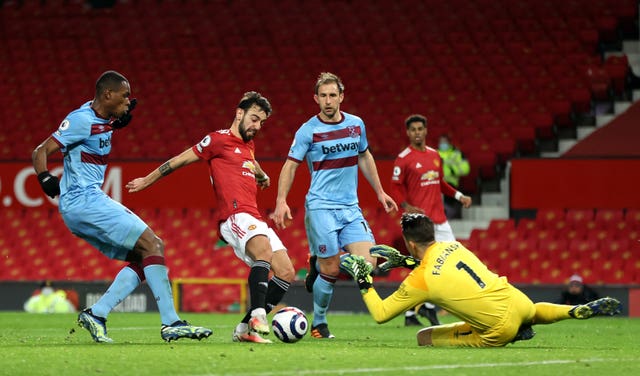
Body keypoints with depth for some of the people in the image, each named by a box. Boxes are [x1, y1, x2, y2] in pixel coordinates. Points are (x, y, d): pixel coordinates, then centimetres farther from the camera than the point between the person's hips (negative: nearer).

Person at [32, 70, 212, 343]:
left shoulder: (101, 118, 11)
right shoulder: (82, 119, -15)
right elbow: (41, 151, -17)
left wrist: (118, 122, 17)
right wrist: (44, 178, -35)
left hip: (92, 201, 10)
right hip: (83, 201, -10)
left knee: (143, 255, 8)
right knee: (151, 244, -15)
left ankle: (97, 314, 1)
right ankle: (170, 323, -19)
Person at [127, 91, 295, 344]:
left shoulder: (248, 143, 24)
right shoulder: (219, 139, 1)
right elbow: (181, 160, 8)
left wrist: (262, 176, 67)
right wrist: (147, 181, 14)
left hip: (255, 220, 9)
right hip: (235, 216, -9)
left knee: (286, 273, -3)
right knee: (264, 250, -36)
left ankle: (245, 329, 1)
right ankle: (257, 319, -48)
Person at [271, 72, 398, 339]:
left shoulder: (356, 125, 7)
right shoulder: (308, 130, -6)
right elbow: (290, 166, -3)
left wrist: (380, 192, 23)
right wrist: (281, 201, -14)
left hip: (351, 207, 4)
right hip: (321, 207, -4)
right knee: (331, 271, -8)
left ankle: (319, 264, 18)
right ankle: (319, 323, 14)